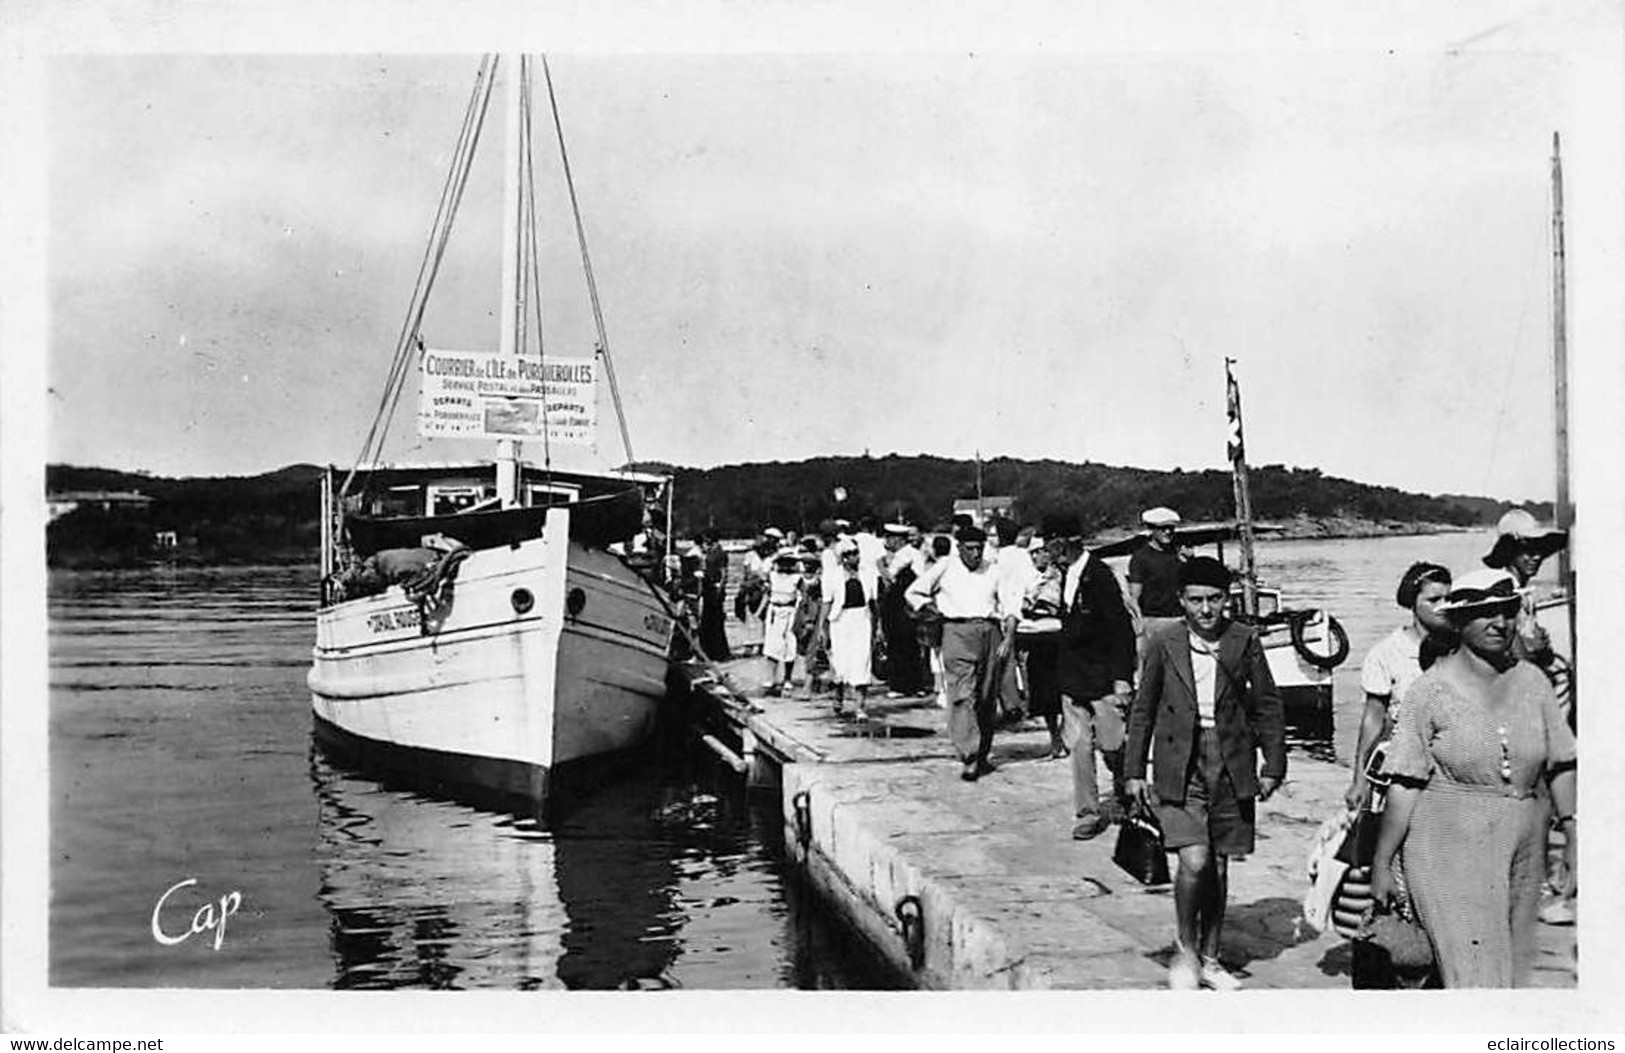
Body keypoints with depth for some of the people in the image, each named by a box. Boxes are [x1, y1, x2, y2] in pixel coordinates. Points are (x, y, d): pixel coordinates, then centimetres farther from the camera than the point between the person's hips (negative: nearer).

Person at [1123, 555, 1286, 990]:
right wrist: (1134, 771, 4)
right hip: (1180, 766, -2)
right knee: (1194, 861, -14)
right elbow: (1143, 709, 5)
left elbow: (1268, 706, 8)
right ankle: (1185, 949, 10)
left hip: (1231, 767, 2)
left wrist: (1273, 766, 4)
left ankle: (1209, 958, 27)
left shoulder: (1244, 640, 0)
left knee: (1218, 866, 10)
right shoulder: (1163, 641, -1)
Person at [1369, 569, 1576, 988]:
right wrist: (1381, 864, -7)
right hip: (1449, 848, -5)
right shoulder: (1432, 688, -7)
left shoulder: (1533, 682, 7)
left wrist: (1572, 833, 5)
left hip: (1524, 849, 5)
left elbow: (1560, 765, 14)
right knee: (1475, 976, -10)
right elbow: (1404, 784, -8)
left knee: (1513, 968, 11)